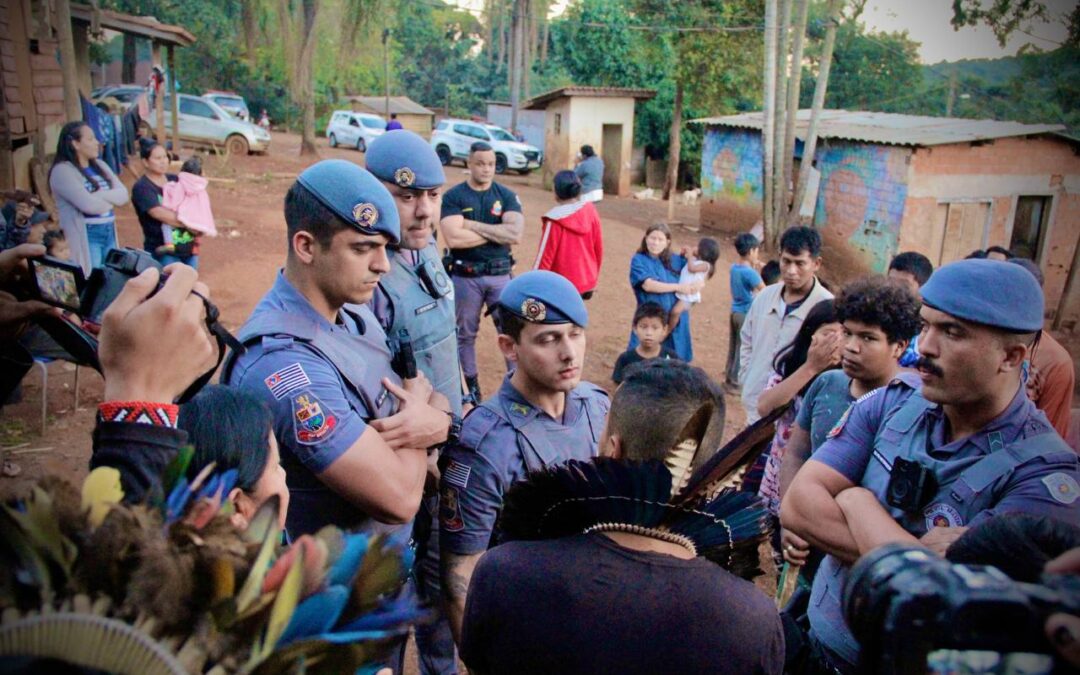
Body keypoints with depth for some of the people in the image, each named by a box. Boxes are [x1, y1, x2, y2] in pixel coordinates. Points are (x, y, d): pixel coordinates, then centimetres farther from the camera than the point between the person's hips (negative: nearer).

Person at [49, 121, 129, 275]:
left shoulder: (99, 165, 13)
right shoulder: (62, 171, -10)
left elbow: (123, 195, 2)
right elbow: (89, 205, -20)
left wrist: (100, 195, -15)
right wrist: (111, 200, -1)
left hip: (110, 233, 7)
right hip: (85, 237, -7)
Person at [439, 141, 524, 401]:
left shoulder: (506, 195, 2)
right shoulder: (453, 196, -5)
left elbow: (516, 234, -14)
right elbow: (453, 238, -19)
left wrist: (474, 225, -15)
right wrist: (498, 232, -12)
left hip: (500, 274, 1)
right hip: (466, 276, -1)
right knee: (465, 333, 12)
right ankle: (470, 384, 28)